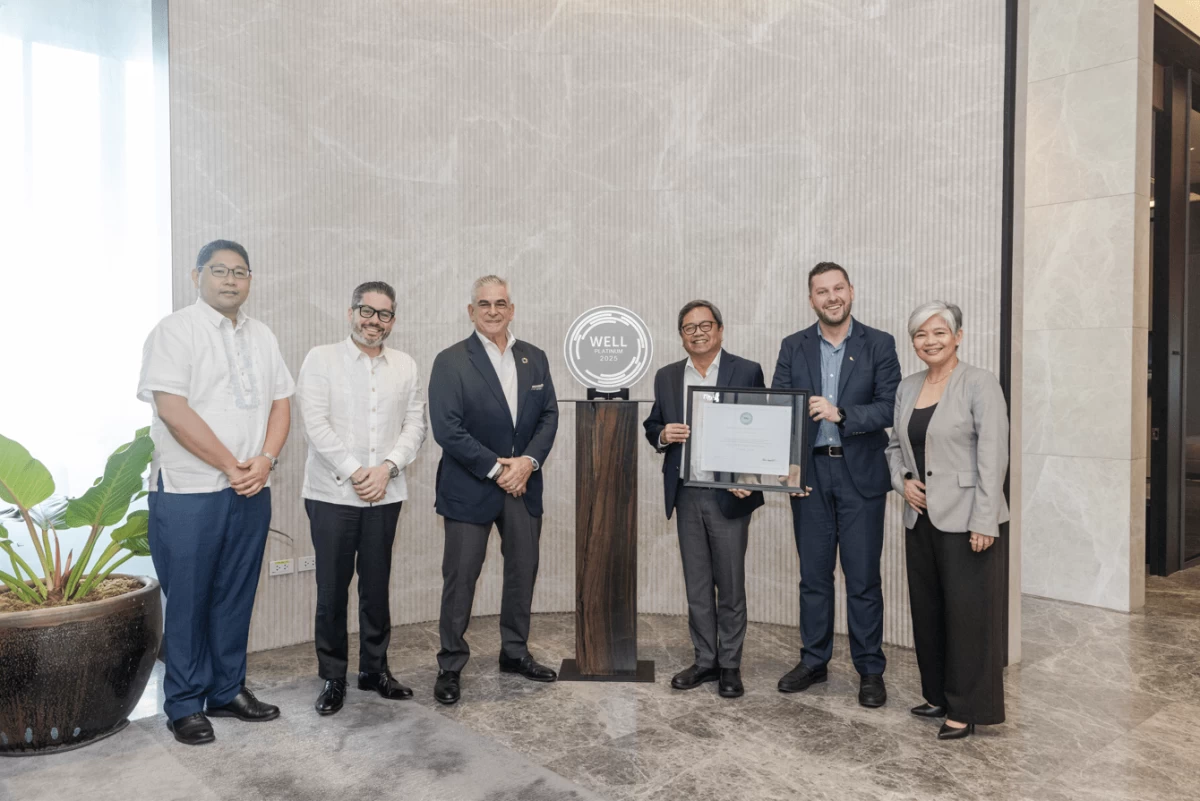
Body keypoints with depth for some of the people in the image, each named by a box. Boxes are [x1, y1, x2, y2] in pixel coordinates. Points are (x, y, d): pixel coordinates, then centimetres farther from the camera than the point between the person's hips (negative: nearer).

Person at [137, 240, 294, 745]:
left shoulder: (262, 337, 12)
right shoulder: (175, 330, -6)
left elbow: (280, 403, 10)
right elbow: (172, 410, -15)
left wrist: (264, 460, -7)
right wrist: (230, 466, -14)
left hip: (252, 490, 5)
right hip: (189, 492, -5)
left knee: (236, 596, 13)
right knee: (188, 600, 5)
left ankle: (227, 691, 27)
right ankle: (184, 705, 19)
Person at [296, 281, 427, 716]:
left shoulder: (406, 366, 9)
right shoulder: (321, 359, 0)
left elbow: (415, 425, 5)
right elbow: (315, 423, -8)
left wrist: (387, 467, -10)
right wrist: (353, 472, -13)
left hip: (384, 495, 3)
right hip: (332, 493, -2)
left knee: (376, 585, 11)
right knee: (332, 588, 4)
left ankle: (375, 668, 25)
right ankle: (333, 676, 19)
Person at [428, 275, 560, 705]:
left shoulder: (535, 358, 8)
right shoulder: (451, 361, -7)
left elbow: (549, 415, 5)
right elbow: (446, 428, -14)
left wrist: (527, 461, -11)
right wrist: (496, 468, -15)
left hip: (523, 484, 5)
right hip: (470, 488, -4)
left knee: (523, 569, 13)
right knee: (460, 577, 3)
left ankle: (515, 652, 31)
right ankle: (450, 665, 18)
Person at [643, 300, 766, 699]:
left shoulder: (747, 371, -3)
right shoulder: (667, 377, 9)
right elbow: (652, 427, 15)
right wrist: (662, 435, -9)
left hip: (729, 495, -4)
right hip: (686, 496, 4)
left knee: (730, 585, 5)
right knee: (696, 585, 12)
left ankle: (730, 665, 19)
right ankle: (705, 659, 25)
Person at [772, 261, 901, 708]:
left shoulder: (879, 345, 0)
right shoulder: (793, 348, 6)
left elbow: (890, 408, -8)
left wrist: (840, 413, -23)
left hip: (860, 474, -2)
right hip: (809, 473, 2)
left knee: (863, 578, 4)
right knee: (813, 574, 12)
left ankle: (870, 670, 18)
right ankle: (813, 661, 26)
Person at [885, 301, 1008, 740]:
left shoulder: (979, 384, -8)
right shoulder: (907, 387, 11)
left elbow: (993, 455, -13)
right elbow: (895, 445, 19)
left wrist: (985, 521, -17)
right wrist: (903, 480, -1)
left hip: (963, 519, -6)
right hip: (920, 516, 7)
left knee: (966, 613, 1)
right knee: (927, 610, 14)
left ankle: (966, 709, 14)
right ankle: (938, 695, 29)